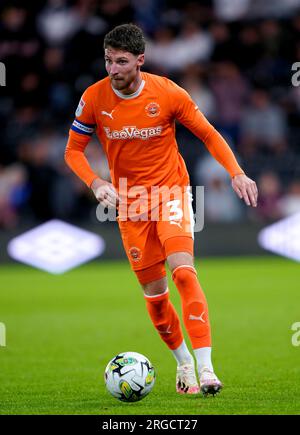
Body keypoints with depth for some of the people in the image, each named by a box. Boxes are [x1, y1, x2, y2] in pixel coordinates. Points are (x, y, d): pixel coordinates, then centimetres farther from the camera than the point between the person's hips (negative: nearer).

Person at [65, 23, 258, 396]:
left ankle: (205, 366, -28)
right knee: (154, 291, 6)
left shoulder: (169, 93, -13)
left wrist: (236, 173, -14)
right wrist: (96, 183, -18)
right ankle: (183, 364, 27)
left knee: (182, 269, -24)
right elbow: (73, 150, 1)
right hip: (129, 202, 3)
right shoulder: (94, 98, -10)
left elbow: (208, 134, -1)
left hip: (170, 190, -2)